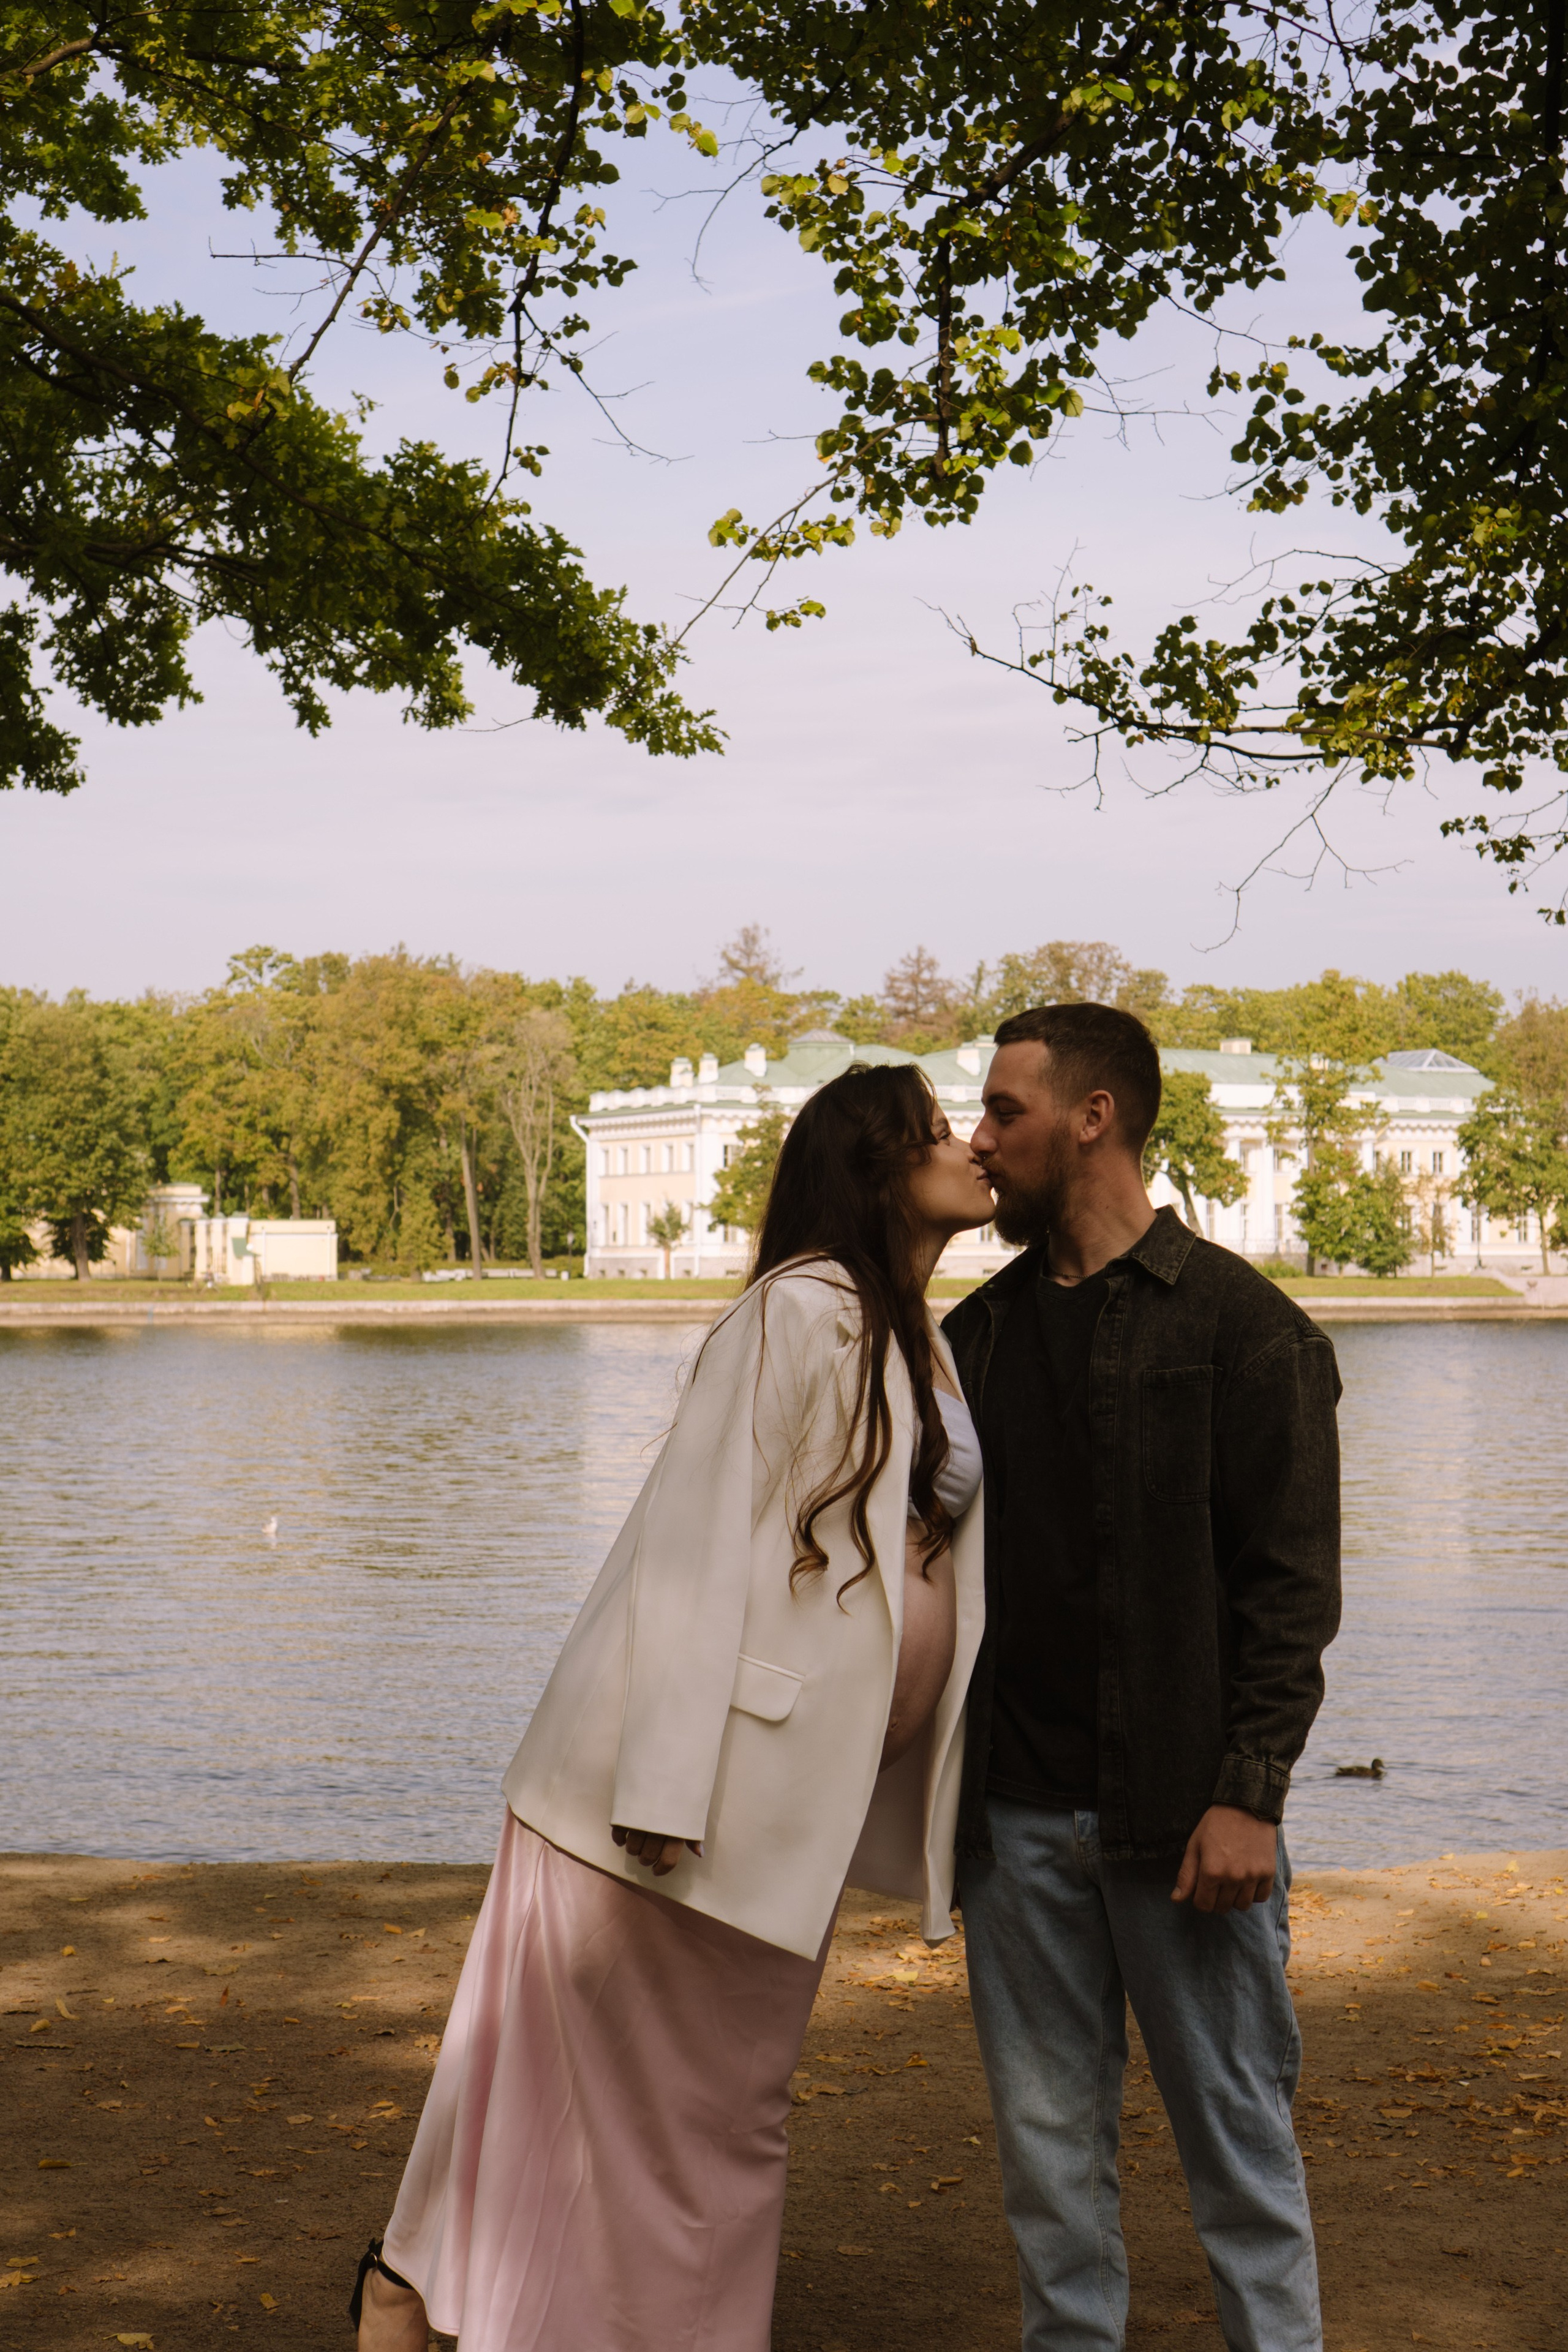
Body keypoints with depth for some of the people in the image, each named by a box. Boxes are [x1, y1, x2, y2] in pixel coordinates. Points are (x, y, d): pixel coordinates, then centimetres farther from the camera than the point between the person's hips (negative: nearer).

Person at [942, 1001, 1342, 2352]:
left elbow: (1292, 1581, -7)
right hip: (1015, 1812, 5)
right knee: (1049, 2137, 11)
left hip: (1178, 1812, -5)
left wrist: (1247, 1794, -15)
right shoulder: (978, 1334, 12)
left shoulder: (1239, 1324, -4)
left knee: (1235, 2128, 4)